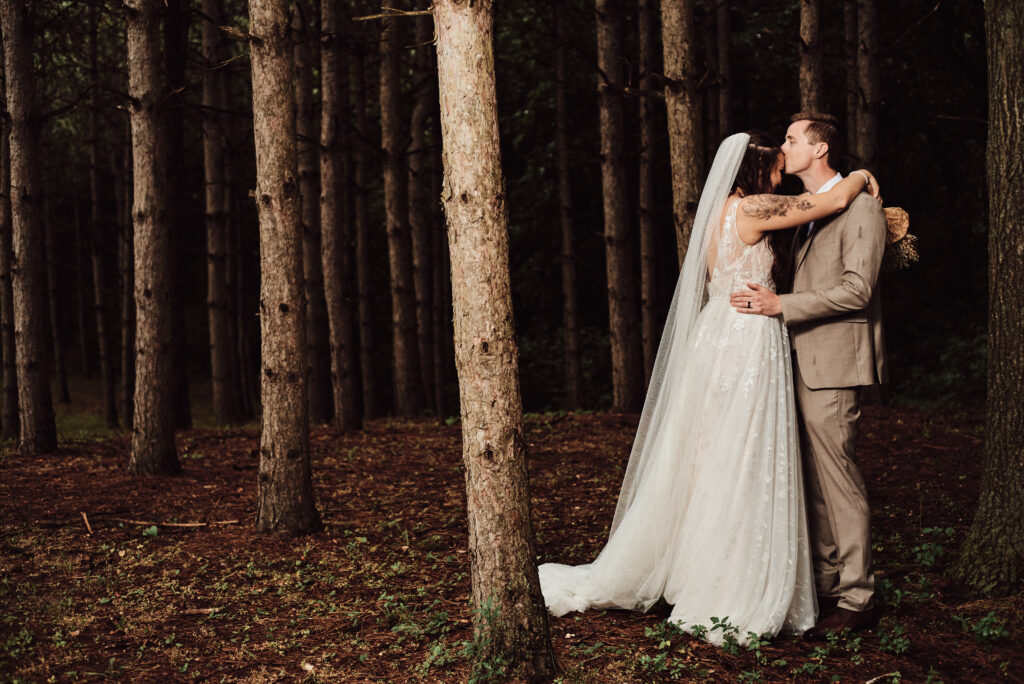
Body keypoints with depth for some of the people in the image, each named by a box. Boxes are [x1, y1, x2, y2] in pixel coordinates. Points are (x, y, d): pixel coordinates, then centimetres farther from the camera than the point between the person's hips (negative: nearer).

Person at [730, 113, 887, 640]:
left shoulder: (860, 206, -9)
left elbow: (857, 290, -17)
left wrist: (781, 305, -18)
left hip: (834, 361, -9)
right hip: (804, 358, 9)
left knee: (838, 478, -6)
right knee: (814, 479, 12)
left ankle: (856, 600, 2)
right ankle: (826, 585, 21)